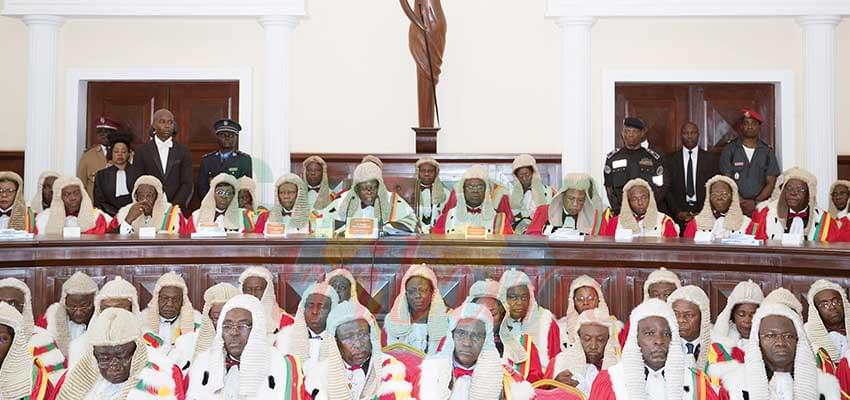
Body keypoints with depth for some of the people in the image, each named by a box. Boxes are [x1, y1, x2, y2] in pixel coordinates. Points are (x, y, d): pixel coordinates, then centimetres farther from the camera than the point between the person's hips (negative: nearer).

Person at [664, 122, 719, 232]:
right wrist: (678, 212, -8)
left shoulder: (710, 158, 7)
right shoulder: (670, 159, 8)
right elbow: (667, 189, 4)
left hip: (704, 214, 0)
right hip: (678, 216, 0)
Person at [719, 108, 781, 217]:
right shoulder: (730, 149, 5)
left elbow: (770, 183, 6)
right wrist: (741, 202, -12)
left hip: (760, 204, 1)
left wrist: (755, 202, -9)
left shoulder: (767, 152, 10)